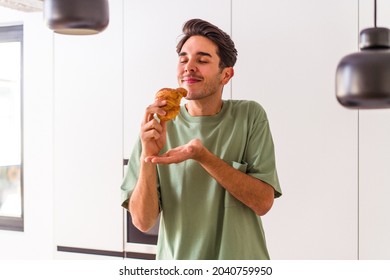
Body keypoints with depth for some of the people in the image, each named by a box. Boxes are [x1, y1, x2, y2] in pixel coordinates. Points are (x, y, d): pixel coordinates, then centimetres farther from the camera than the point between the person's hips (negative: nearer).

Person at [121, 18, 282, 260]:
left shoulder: (250, 116, -8)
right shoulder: (158, 127, -8)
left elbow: (263, 202, -15)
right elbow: (143, 221, -11)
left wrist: (202, 155, -24)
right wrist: (147, 157, -25)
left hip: (242, 263, 0)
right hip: (178, 264, 0)